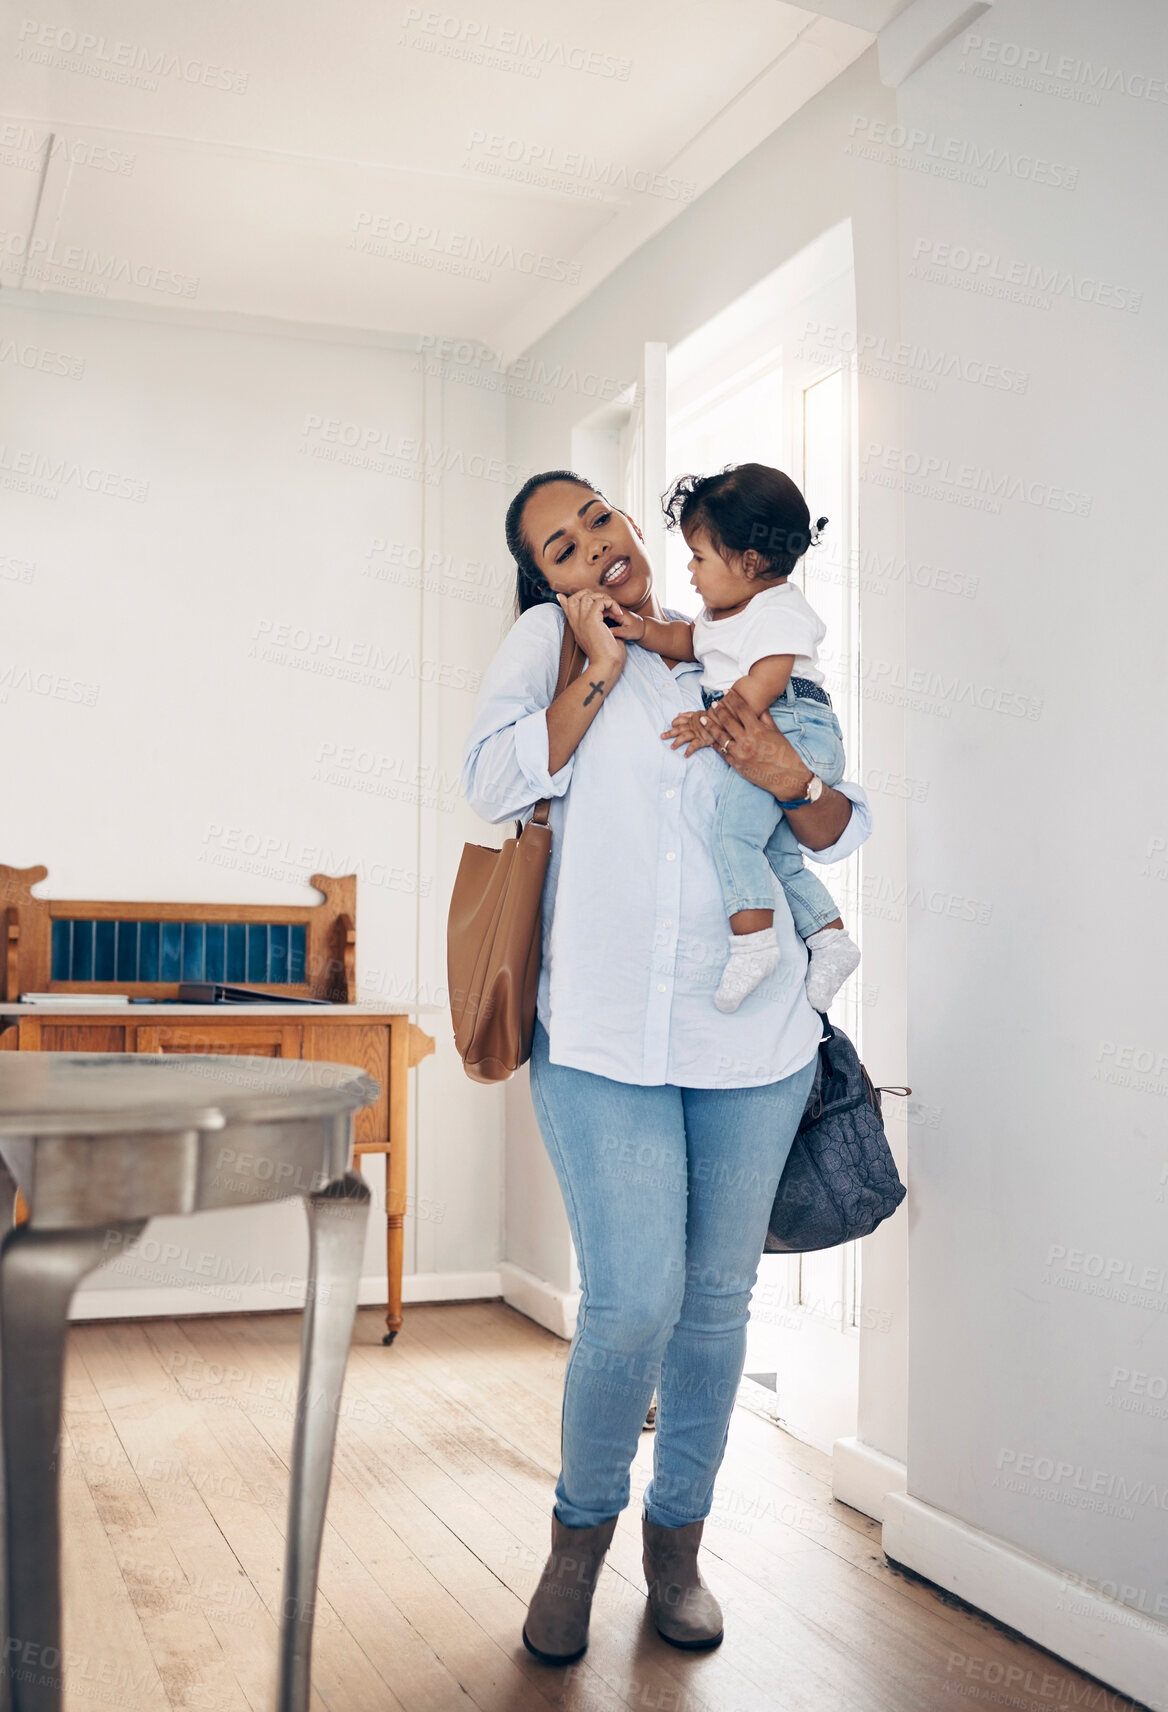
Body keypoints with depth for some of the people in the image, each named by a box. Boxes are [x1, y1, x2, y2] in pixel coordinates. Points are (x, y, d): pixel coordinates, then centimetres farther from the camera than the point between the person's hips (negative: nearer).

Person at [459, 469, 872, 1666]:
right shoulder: (548, 641, 7)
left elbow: (842, 834, 11)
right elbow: (493, 783, -9)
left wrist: (791, 780, -10)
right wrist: (599, 669, -9)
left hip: (753, 1033, 3)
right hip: (603, 1033, -3)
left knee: (717, 1298, 10)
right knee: (633, 1302, -9)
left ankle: (676, 1542, 29)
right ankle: (580, 1535, 18)